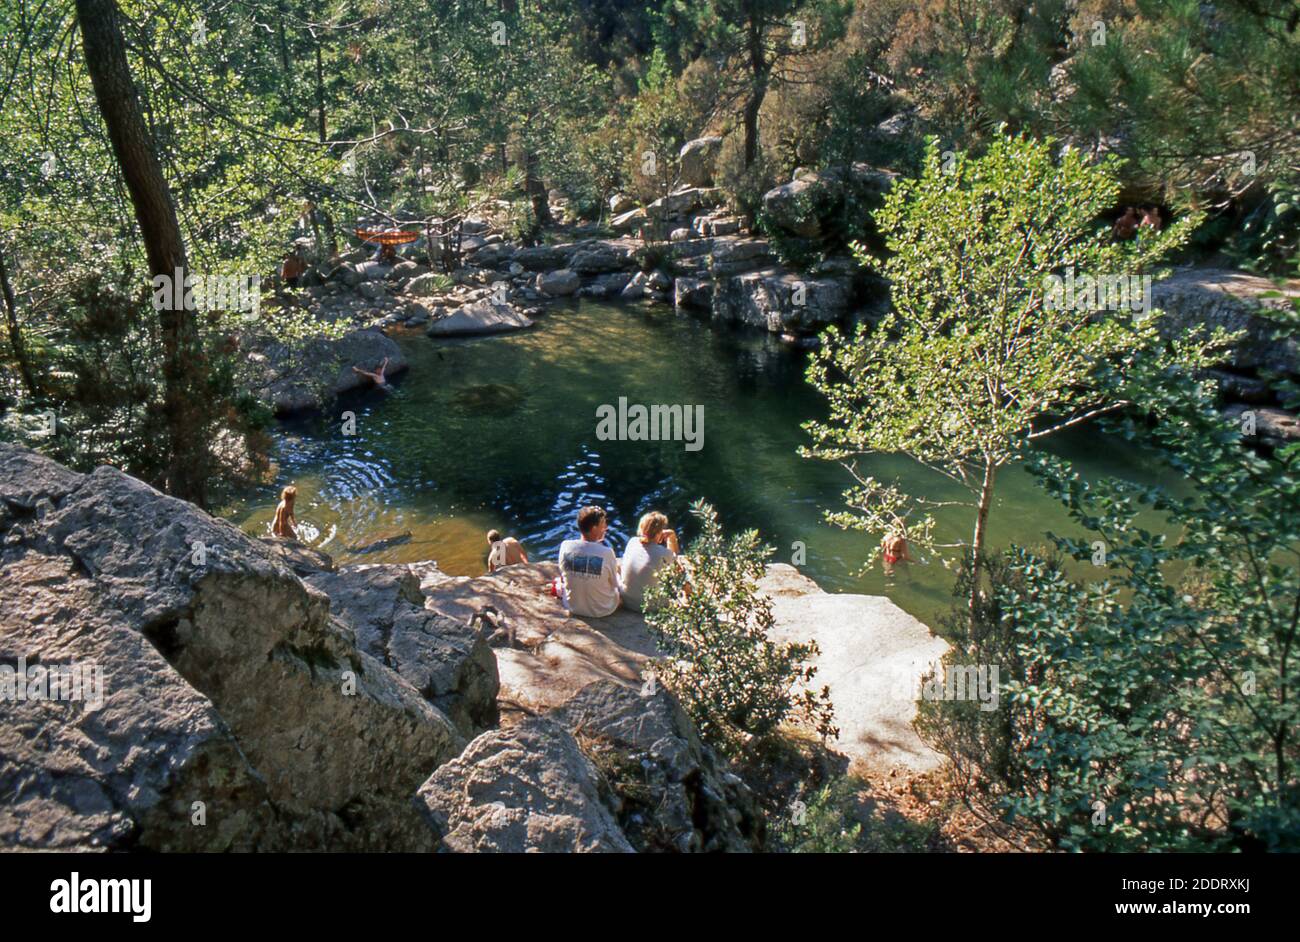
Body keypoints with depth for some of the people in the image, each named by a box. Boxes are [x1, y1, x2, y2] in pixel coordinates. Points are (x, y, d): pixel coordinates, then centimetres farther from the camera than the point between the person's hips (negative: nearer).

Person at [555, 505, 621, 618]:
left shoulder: (565, 546, -18)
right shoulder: (607, 553, -26)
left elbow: (563, 575, 0)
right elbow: (615, 584, -10)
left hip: (572, 607, 3)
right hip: (603, 611, -3)